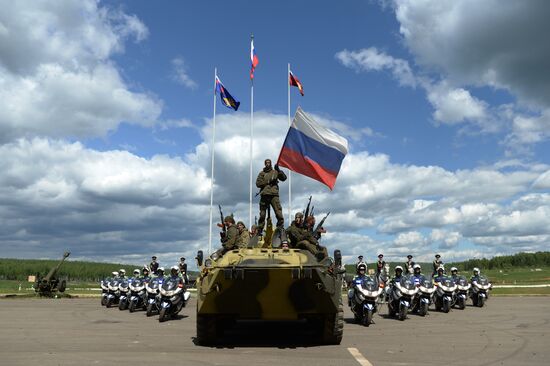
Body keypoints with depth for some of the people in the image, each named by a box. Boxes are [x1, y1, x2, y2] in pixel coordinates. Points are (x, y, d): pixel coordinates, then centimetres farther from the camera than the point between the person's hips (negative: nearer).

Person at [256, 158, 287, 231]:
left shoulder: (275, 172, 14)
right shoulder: (262, 173, 16)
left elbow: (284, 178, 3)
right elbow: (258, 183, 4)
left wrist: (278, 170, -9)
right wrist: (268, 182, -7)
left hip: (274, 195, -1)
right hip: (264, 195, 1)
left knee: (278, 212, -13)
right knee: (262, 214, 4)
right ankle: (259, 230, 12)